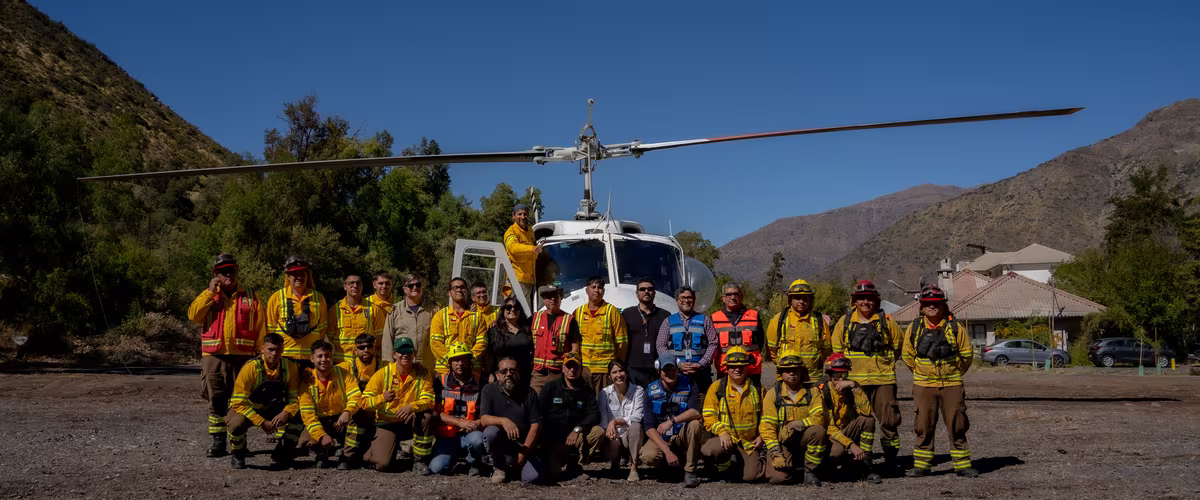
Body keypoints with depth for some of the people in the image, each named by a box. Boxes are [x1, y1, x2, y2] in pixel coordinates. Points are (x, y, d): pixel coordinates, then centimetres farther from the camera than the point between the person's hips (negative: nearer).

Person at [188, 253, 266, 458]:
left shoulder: (250, 296, 9)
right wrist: (210, 292, -9)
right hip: (214, 357, 1)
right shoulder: (208, 296, 13)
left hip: (242, 357, -1)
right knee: (216, 401, 3)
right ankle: (218, 441, 8)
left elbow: (261, 328, 6)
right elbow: (193, 315, -4)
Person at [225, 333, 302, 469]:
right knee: (237, 424, -37)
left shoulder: (290, 367, -15)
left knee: (299, 415, -24)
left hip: (273, 409, 3)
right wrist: (262, 422, -33)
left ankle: (281, 453, 2)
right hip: (246, 408, -3)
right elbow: (239, 403, -25)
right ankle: (238, 455, -1)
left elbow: (295, 397, -12)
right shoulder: (250, 368, -26)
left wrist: (285, 413, -34)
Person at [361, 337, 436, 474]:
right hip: (387, 423, 0)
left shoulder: (422, 373, -7)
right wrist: (382, 398, -32)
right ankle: (378, 448, 22)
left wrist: (412, 406, -36)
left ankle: (420, 460, -14)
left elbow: (428, 400, -15)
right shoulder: (382, 374, -8)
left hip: (411, 422, 1)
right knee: (382, 464, -18)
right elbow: (365, 401, -12)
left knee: (426, 417, -33)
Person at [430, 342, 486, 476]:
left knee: (477, 439, -35)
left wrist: (475, 424, -20)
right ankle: (455, 458, 12)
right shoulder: (441, 382, 3)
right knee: (437, 467, -23)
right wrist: (460, 422, -15)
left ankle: (473, 463, -1)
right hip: (447, 436, 0)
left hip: (470, 434, 0)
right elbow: (437, 412, -4)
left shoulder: (479, 384, 2)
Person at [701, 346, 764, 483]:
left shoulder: (756, 389, 9)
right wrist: (722, 431, -19)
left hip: (749, 442, 2)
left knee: (750, 476, -15)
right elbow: (709, 417, -3)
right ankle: (725, 464, 2)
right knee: (710, 450, -35)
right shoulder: (717, 388, 1)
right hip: (726, 438, -2)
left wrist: (761, 436, 4)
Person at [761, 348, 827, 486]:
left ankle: (810, 471, -11)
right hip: (782, 442, -1)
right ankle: (795, 468, 14)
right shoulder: (773, 394, -2)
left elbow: (819, 417, -14)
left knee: (818, 430, -31)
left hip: (804, 438, 1)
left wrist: (795, 425, -26)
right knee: (777, 477, -24)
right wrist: (775, 454, -16)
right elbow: (767, 427, -7)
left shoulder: (812, 392, 0)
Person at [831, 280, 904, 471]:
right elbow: (837, 349, 16)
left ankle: (891, 457, 11)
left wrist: (886, 364, 13)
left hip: (883, 379, 0)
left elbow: (898, 346, 15)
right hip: (854, 381, 1)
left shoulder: (886, 321, 4)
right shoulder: (845, 322, 6)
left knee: (889, 419, 0)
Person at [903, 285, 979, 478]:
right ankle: (921, 466, 12)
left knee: (957, 426, 3)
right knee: (924, 426, 4)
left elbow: (967, 355, 8)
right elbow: (908, 355, 13)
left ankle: (962, 466, 11)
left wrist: (955, 373, 13)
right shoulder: (914, 328, 0)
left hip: (951, 384, -1)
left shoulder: (955, 328, -3)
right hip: (923, 385, 1)